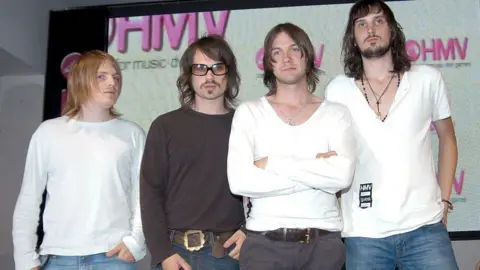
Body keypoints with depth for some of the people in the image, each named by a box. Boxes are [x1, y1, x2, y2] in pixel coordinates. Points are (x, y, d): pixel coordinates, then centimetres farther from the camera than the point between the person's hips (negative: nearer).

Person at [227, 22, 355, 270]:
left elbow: (343, 175, -13)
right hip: (264, 242, -1)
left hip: (324, 242, 1)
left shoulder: (335, 113, 4)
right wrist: (317, 174, -10)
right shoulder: (249, 112, 2)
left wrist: (272, 163, -12)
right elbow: (239, 181, -13)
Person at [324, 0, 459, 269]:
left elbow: (447, 139, 13)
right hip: (363, 233, 0)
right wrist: (337, 214, 3)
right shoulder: (337, 90, 1)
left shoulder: (428, 80, 1)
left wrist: (444, 200, 7)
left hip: (424, 227, 0)